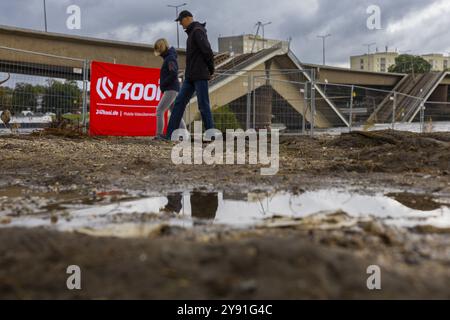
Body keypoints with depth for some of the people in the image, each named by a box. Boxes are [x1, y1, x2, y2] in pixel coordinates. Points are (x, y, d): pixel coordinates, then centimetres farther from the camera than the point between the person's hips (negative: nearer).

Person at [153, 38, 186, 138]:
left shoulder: (170, 58, -11)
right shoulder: (167, 58, 18)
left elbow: (174, 74, -23)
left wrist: (163, 84, -14)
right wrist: (163, 85, 9)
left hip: (171, 90, -10)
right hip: (172, 90, 10)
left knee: (159, 110, -11)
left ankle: (159, 134, -12)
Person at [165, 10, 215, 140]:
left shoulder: (197, 31, -11)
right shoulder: (192, 32, 20)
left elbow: (207, 51, -19)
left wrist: (210, 70, -7)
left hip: (200, 75, -9)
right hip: (190, 76, 10)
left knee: (203, 104, -6)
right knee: (179, 102, 4)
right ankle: (169, 134, 2)